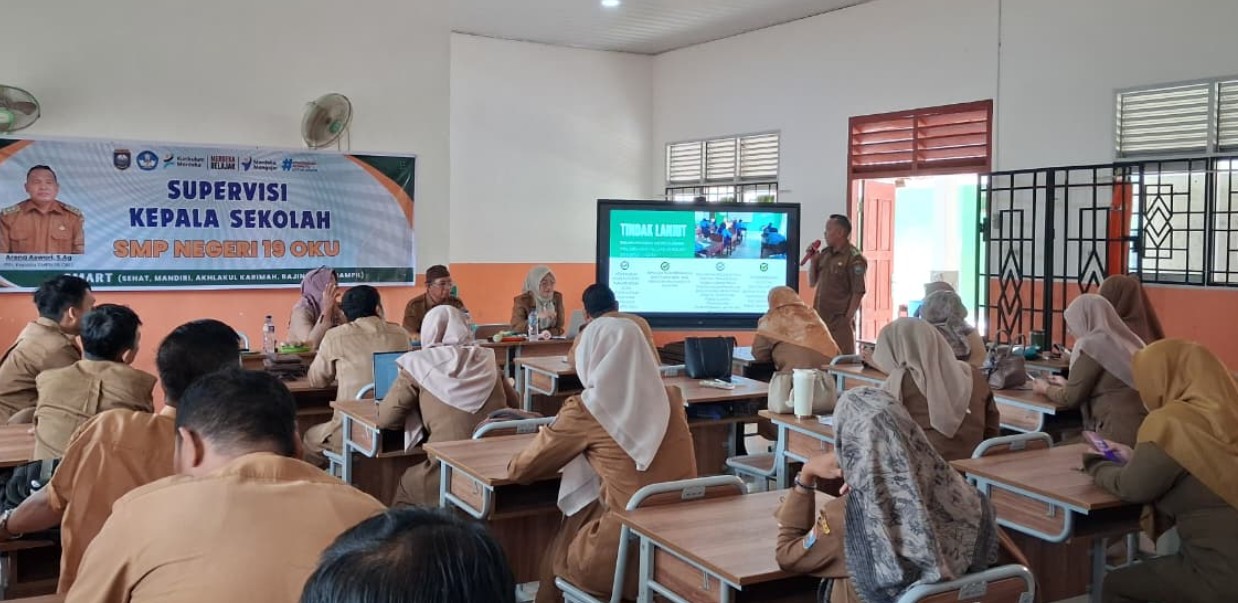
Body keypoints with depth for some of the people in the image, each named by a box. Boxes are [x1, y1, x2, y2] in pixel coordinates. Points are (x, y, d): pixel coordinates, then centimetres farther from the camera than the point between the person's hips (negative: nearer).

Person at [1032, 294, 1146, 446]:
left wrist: (1047, 389, 17)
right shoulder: (1128, 342, 15)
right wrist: (1068, 385, 34)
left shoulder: (1091, 345, -9)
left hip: (1118, 434, -8)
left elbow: (1071, 398, -3)